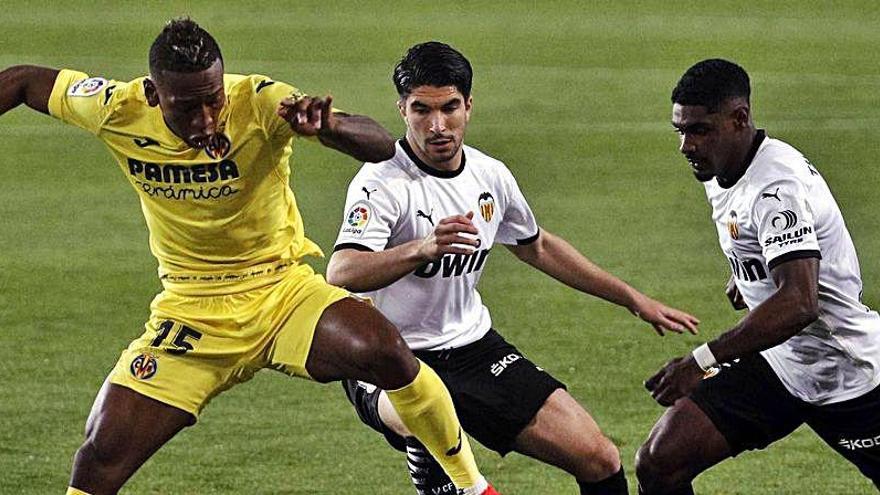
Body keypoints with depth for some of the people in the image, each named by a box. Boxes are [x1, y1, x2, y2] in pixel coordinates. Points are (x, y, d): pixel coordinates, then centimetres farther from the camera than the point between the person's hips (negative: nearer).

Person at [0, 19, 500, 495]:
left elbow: (381, 146, -31)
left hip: (283, 291, -2)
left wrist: (326, 126, -51)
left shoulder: (261, 103, -21)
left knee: (386, 352, -29)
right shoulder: (118, 111, -13)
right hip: (189, 312, 2)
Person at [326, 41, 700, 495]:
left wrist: (633, 300, 23)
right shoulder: (382, 182, -19)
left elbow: (536, 247, 22)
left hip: (473, 347, 6)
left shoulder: (490, 175, 2)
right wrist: (423, 249, -53)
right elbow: (340, 273, -36)